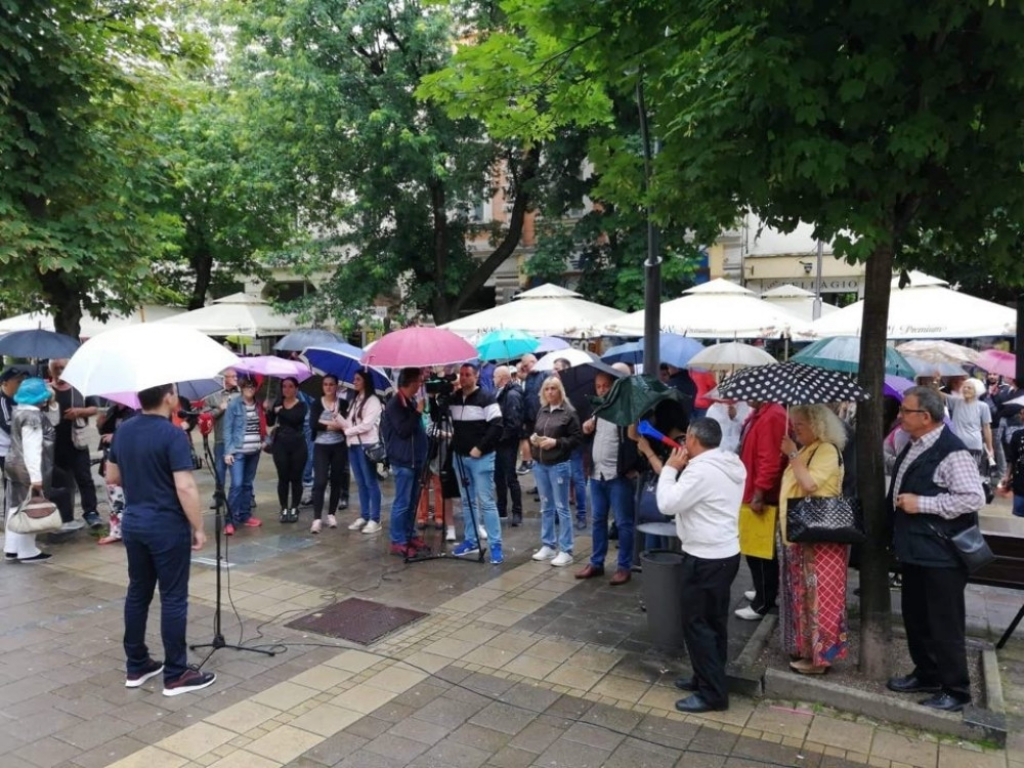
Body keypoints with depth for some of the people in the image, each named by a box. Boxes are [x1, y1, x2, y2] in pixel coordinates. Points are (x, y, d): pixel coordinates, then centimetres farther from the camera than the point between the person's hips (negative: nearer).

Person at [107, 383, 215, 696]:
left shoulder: (123, 431, 5)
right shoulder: (172, 434, -20)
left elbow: (112, 476, 16)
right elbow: (185, 487, -24)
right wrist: (198, 528, -16)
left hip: (133, 523, 8)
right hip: (167, 526, -8)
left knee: (137, 592, 16)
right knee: (173, 598, 1)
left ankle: (136, 666, 26)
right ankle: (175, 674, 8)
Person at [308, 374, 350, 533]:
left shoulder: (343, 403, 2)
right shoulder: (317, 403, 2)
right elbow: (313, 424, -10)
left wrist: (324, 422, -14)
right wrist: (333, 425, -14)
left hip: (339, 447, 1)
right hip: (321, 447, -1)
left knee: (336, 481, 8)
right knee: (320, 481, -9)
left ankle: (331, 514, 22)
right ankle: (317, 518, -9)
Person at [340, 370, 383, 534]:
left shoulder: (373, 400, -7)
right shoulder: (354, 401, 18)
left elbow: (367, 425, -15)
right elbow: (349, 423, 11)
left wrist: (347, 431, -6)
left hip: (367, 445, -8)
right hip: (353, 445, 8)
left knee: (370, 482, -4)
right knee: (360, 483, 11)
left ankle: (375, 520, -1)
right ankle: (363, 516, 17)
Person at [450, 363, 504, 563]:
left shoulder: (486, 399, -9)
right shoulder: (453, 399, 8)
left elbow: (497, 426, -14)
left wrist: (480, 447, -16)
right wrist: (452, 437, 2)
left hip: (482, 457, -6)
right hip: (459, 456, 6)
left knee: (486, 502, -6)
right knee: (467, 501, 13)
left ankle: (496, 545, -2)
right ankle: (471, 541, 23)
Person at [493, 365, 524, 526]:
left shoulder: (512, 395, -16)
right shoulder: (499, 393, 11)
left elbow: (514, 422, -22)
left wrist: (501, 436, -16)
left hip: (508, 442, -9)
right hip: (499, 442, 9)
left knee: (510, 477, -3)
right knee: (499, 476, 14)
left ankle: (517, 512, 5)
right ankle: (502, 509, 25)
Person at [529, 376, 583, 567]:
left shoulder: (569, 412, -7)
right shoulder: (541, 411, 10)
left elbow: (577, 438, -10)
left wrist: (556, 442, -18)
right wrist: (533, 439, 0)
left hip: (559, 465, -6)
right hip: (539, 464, 6)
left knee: (561, 508, -1)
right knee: (546, 507, 14)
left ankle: (566, 551, 6)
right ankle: (548, 545, 24)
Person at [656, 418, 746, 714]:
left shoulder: (701, 470, -22)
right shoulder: (731, 465, 8)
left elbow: (668, 503, -21)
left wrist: (670, 468, -11)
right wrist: (683, 469, 5)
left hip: (705, 559, -10)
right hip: (726, 553, 10)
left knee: (696, 623, 0)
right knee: (713, 621, 18)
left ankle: (713, 693, 7)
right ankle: (707, 677, 30)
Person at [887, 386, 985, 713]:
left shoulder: (952, 452, -20)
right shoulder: (914, 446, 10)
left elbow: (974, 498, -25)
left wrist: (922, 504, -24)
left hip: (941, 554, -9)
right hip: (915, 549, 9)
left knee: (945, 624, 4)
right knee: (915, 617, 19)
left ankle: (956, 690, 20)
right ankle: (926, 674, 35)